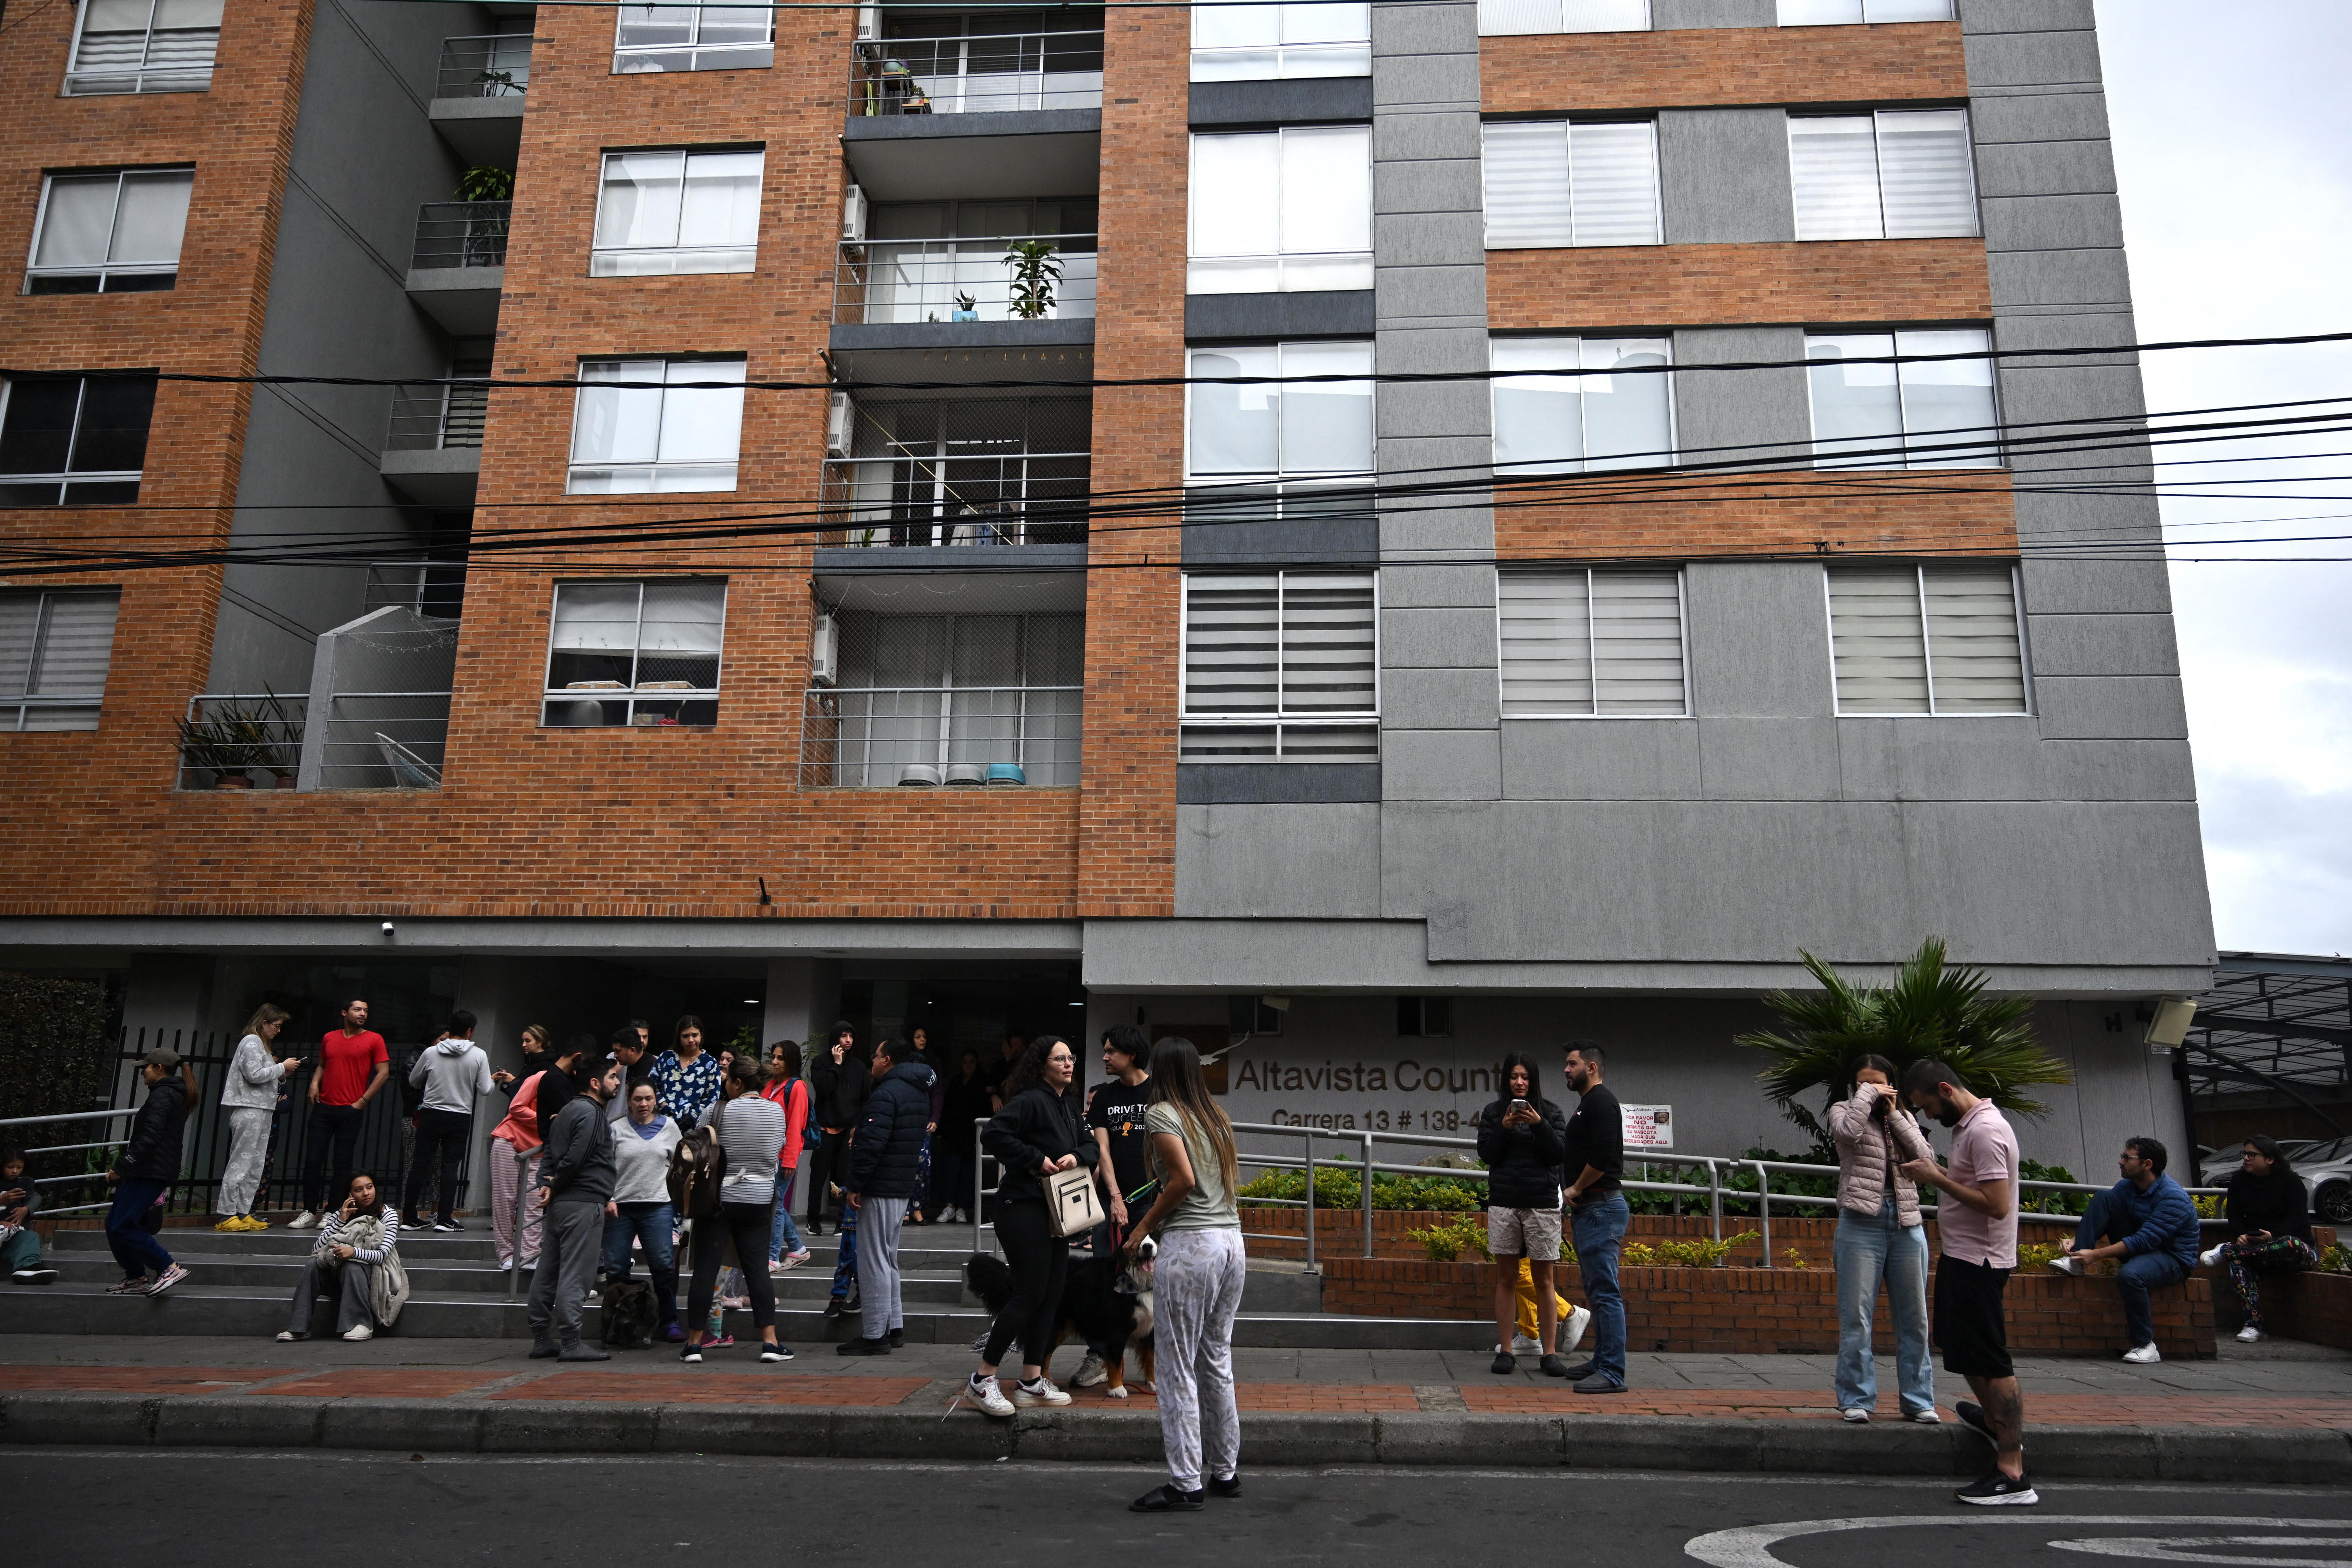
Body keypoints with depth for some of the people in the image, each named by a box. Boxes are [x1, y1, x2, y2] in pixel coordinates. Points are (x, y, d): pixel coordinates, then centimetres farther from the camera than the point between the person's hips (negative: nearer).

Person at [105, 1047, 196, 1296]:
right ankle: (136, 1278, 15)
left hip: (149, 1172, -10)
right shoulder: (176, 1094, 19)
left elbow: (149, 1138, -22)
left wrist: (122, 1166, -20)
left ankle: (170, 1268, -14)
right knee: (114, 1225, 13)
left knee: (121, 1227, -12)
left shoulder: (162, 1095, -13)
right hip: (149, 1171, 10)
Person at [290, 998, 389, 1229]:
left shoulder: (374, 1039, 1)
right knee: (313, 1160, 0)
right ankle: (309, 1213, 7)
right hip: (323, 1108, 3)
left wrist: (363, 1101, -7)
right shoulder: (330, 1038, 13)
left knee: (342, 1163, 0)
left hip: (351, 1110, -3)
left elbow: (383, 1073, -2)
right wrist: (315, 1083, 6)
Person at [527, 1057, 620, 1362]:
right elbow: (575, 1157, -21)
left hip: (558, 1204, 10)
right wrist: (555, 1187, -8)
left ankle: (542, 1339, 17)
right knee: (575, 1275, -7)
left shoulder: (568, 1111, 20)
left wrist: (548, 1184, 6)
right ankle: (570, 1343, -5)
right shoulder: (591, 1113, -12)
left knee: (547, 1273, 11)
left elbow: (549, 1154, 19)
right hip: (583, 1203, -10)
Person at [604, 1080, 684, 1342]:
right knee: (615, 1268, 2)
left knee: (664, 1265, -6)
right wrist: (607, 1199, -6)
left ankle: (670, 1322, 4)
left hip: (658, 1205, 0)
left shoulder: (669, 1126, 9)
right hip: (619, 1206, 0)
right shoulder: (617, 1129, 5)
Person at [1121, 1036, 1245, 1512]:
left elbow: (1184, 1179, -15)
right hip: (1232, 1239, 7)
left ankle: (1184, 1484, 4)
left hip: (1190, 1242, -7)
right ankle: (1226, 1471, 22)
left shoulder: (1161, 1113, -5)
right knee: (1218, 1360, 16)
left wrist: (1144, 1227, -5)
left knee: (1177, 1367, 0)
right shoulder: (1216, 1116, 15)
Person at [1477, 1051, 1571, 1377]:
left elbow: (1560, 1154, -3)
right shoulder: (1493, 1113, 7)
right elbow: (1486, 1154, 1)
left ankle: (1549, 1353, 8)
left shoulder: (1551, 1113, 5)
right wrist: (1504, 1128, -13)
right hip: (1504, 1203, 1)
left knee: (1543, 1280, 3)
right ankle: (1505, 1351, 10)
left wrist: (1539, 1126, -16)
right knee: (1506, 1279, 5)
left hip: (1542, 1203, -1)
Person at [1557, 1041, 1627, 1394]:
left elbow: (1602, 1155, -23)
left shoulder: (1600, 1101, -12)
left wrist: (1576, 1189, -11)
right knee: (1597, 1289, 14)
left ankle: (1612, 1373, -10)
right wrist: (1577, 1205, 20)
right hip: (1590, 1207, 11)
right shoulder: (1588, 1102, 20)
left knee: (1605, 1291, -11)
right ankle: (1602, 1361, 21)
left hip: (1601, 1206, -11)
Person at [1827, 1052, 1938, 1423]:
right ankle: (1856, 1399, 4)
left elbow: (1926, 1157, 1)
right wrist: (1867, 1093, -7)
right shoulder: (1844, 1111, 5)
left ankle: (1918, 1400, 16)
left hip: (1907, 1225, 4)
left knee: (1914, 1318, 7)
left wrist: (1894, 1114, 0)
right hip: (1862, 1222, -4)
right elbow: (1848, 1130, -19)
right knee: (1856, 1316, -3)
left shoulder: (1904, 1118, 16)